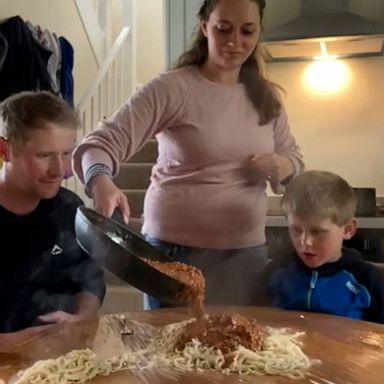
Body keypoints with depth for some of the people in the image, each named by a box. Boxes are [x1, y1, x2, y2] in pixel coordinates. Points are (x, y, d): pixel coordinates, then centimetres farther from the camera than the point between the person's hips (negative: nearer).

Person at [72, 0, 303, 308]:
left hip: (248, 251, 5)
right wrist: (103, 185, -38)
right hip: (178, 250, -4)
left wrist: (279, 165, -6)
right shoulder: (172, 89, -11)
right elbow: (101, 144, -17)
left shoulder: (267, 97, 7)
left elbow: (294, 158, 17)